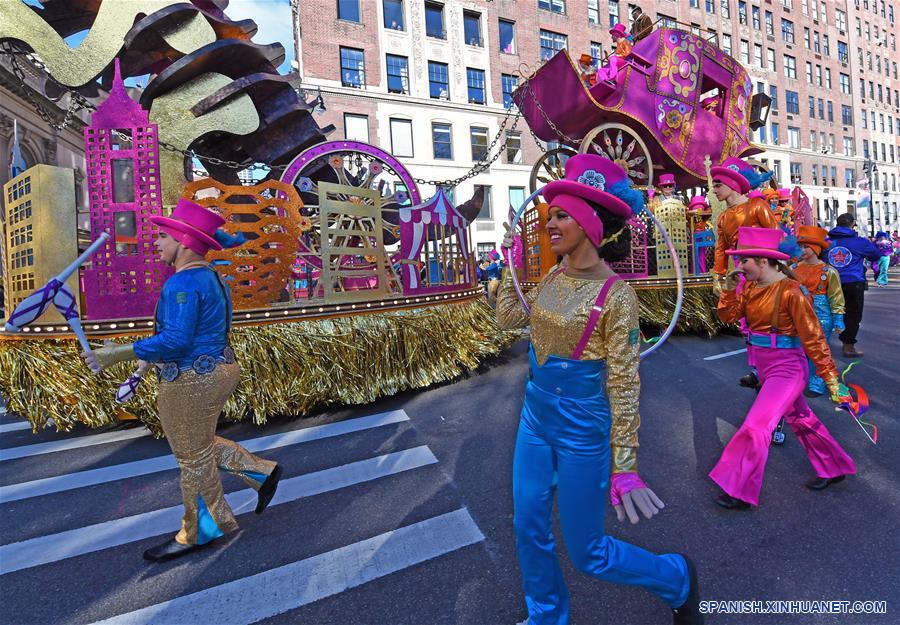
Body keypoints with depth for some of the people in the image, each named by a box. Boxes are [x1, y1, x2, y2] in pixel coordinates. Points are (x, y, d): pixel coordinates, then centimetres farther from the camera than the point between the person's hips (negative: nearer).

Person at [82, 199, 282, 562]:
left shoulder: (183, 282, -20)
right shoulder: (209, 277, 9)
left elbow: (175, 340, -26)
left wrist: (118, 354, -19)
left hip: (192, 384, -9)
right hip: (216, 372, 9)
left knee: (194, 459, 10)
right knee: (199, 447, 26)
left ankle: (199, 533, 31)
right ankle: (261, 472, 27)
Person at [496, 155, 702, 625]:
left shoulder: (615, 295, -18)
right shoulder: (555, 276, 2)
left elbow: (624, 386, -16)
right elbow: (507, 317, 13)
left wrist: (624, 467, -13)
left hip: (582, 429, -6)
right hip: (535, 415, 7)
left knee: (587, 552, 12)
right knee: (529, 530, 18)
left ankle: (676, 578, 41)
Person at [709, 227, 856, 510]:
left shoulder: (790, 291, -20)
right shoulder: (750, 287, 1)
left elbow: (812, 337, -18)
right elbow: (728, 315, 4)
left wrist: (830, 377, -14)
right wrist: (729, 289, -11)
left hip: (786, 369, -8)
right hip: (765, 367, 8)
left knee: (756, 427, -9)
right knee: (801, 420, 24)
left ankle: (740, 491, 4)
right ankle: (833, 468, 46)